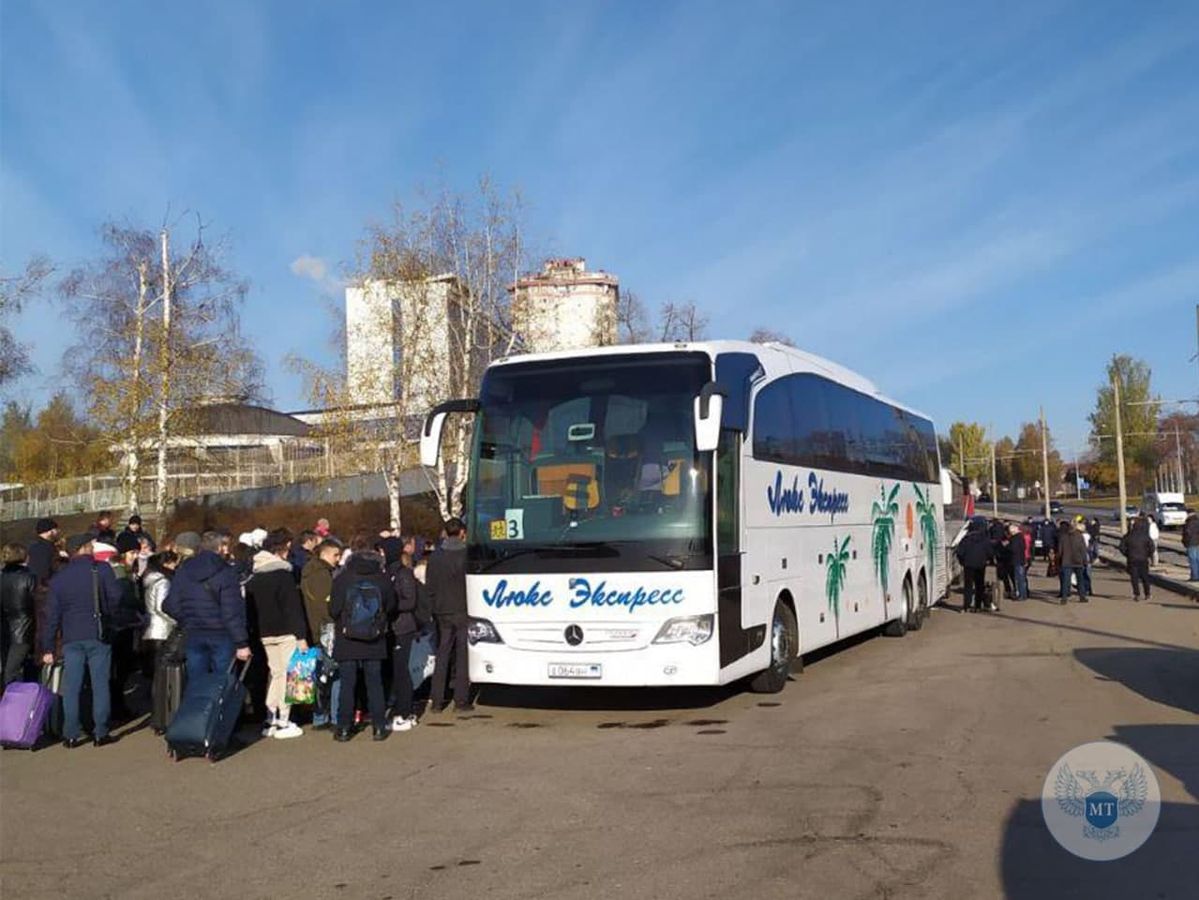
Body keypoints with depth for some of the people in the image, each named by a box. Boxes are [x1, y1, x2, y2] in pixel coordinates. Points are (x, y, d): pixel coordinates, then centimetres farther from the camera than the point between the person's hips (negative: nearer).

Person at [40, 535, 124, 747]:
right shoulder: (102, 570, -5)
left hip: (71, 638, 3)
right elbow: (116, 598, -7)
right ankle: (100, 733, 4)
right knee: (100, 684, 4)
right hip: (98, 635, -3)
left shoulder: (58, 577, 6)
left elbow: (52, 614, 5)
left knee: (71, 687, 6)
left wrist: (48, 647, 7)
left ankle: (71, 735, 6)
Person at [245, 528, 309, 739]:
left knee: (275, 673, 16)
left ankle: (269, 720, 18)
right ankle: (282, 722, 1)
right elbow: (293, 608, -16)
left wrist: (257, 630, 16)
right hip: (285, 632, -7)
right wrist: (301, 635, -14)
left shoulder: (254, 576, 9)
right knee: (287, 674, 1)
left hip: (265, 633, 7)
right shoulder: (283, 574, -14)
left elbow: (250, 606, 12)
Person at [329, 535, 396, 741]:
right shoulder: (382, 578, -6)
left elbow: (334, 609, -7)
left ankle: (344, 728, 8)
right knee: (375, 683, 10)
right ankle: (379, 726, 10)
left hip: (347, 641, -1)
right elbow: (391, 606, 3)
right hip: (374, 642, 1)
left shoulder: (342, 579, -10)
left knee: (347, 684, 6)